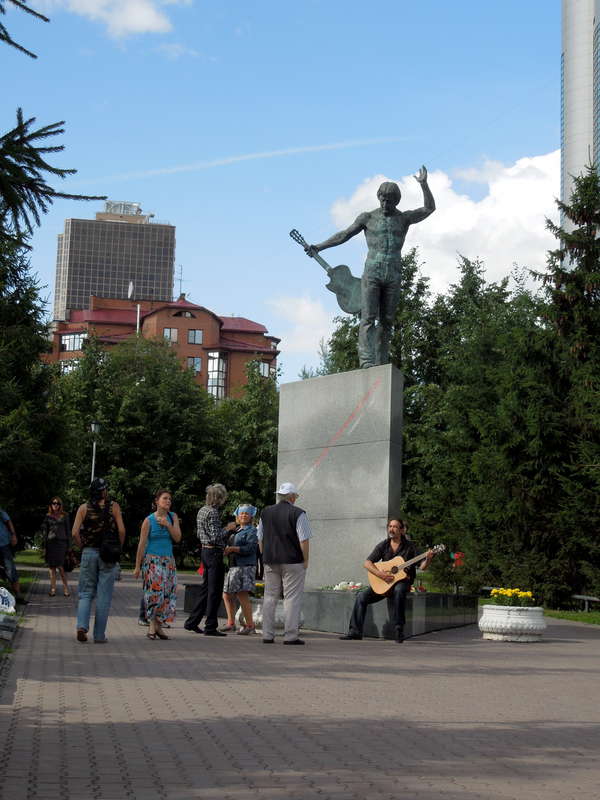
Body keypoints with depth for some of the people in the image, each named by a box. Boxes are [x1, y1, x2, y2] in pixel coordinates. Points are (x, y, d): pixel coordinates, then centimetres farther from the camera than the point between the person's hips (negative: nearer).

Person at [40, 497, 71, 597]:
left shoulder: (64, 516, 7)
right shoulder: (48, 516, 10)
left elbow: (68, 530, 8)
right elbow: (44, 531, 11)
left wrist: (68, 545, 3)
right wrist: (44, 546, 5)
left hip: (61, 542, -2)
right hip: (50, 543, 2)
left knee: (60, 566, -10)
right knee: (52, 567, 3)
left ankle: (66, 588, -3)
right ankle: (53, 589, 7)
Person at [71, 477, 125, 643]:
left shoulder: (84, 508, 2)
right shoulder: (114, 507, -1)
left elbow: (75, 532, -5)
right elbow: (121, 530, -8)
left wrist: (83, 548, 8)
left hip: (88, 553, 1)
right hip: (108, 555, -1)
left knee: (86, 593, 11)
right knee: (104, 596, 5)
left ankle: (82, 625, -10)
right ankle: (99, 635, 6)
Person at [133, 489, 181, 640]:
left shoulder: (172, 517, 7)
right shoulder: (149, 521, -4)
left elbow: (177, 538, 0)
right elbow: (142, 544, -2)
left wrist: (167, 524, -13)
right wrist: (137, 567, -2)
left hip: (168, 561, 4)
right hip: (152, 560, -4)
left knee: (167, 594, -1)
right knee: (155, 591, -14)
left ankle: (159, 626, 8)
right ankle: (152, 626, -6)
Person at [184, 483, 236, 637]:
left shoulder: (202, 510, 13)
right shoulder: (213, 512, -16)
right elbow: (215, 537, -22)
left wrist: (224, 529, 19)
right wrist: (228, 529, -7)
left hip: (205, 551, 9)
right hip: (214, 553, -9)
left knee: (206, 589, 16)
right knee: (215, 591, -3)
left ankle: (192, 622, 20)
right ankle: (210, 627, 1)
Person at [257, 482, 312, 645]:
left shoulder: (266, 512, 9)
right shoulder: (298, 514, -8)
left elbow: (260, 538, 15)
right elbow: (304, 540, -11)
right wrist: (306, 560, -2)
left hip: (270, 562, 5)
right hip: (293, 562, -5)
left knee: (270, 598, 10)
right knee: (292, 598, -1)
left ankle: (267, 635, 10)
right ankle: (290, 636, -4)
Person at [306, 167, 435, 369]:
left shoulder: (404, 218, 9)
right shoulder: (368, 217, 7)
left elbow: (429, 208, 0)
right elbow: (345, 234, 9)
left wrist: (423, 184, -12)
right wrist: (318, 247, 5)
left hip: (393, 277, 2)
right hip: (372, 274, -2)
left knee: (386, 322, 3)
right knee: (368, 318, -12)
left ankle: (381, 364, 6)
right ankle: (367, 361, -20)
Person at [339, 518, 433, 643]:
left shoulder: (409, 546, -2)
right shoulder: (383, 545, 4)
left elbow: (422, 566, -3)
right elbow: (367, 563, -4)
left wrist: (428, 559, -26)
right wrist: (380, 574, -20)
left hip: (403, 580, -3)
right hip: (383, 583, 3)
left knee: (398, 590, -38)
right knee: (362, 596, -17)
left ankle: (398, 630, -30)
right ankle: (355, 632, -11)